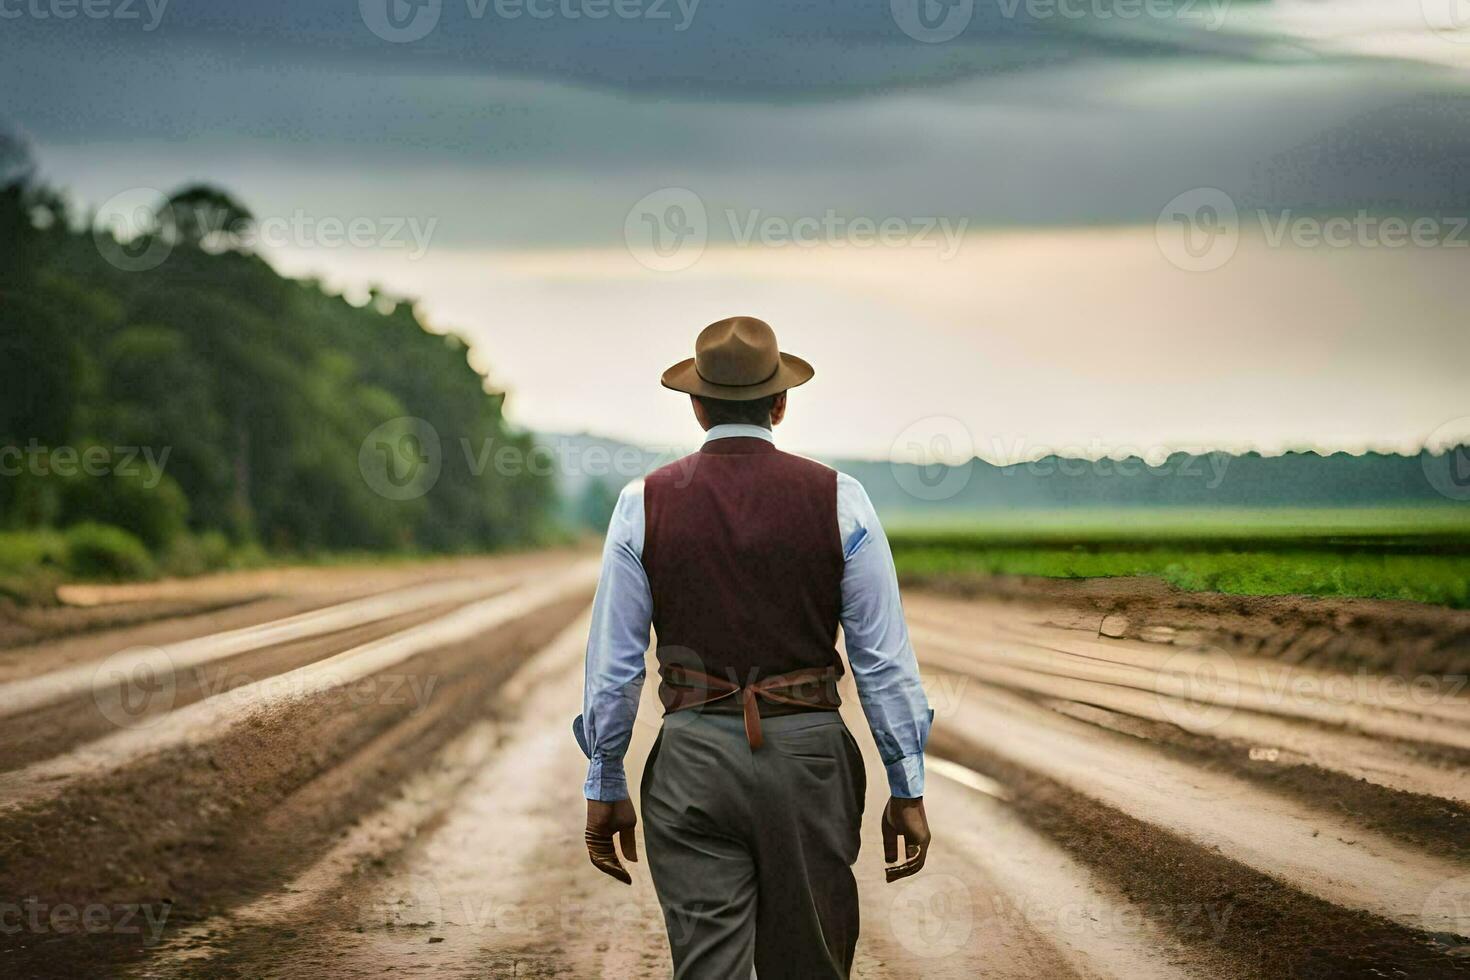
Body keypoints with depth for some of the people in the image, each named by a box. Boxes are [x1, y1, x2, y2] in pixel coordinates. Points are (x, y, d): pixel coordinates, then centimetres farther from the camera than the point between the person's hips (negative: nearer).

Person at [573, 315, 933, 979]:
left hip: (693, 758, 0)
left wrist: (604, 787, 12)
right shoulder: (838, 500, -1)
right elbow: (884, 659, -1)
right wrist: (907, 788, 5)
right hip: (808, 754, 0)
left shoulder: (644, 505, 1)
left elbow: (612, 665, 2)